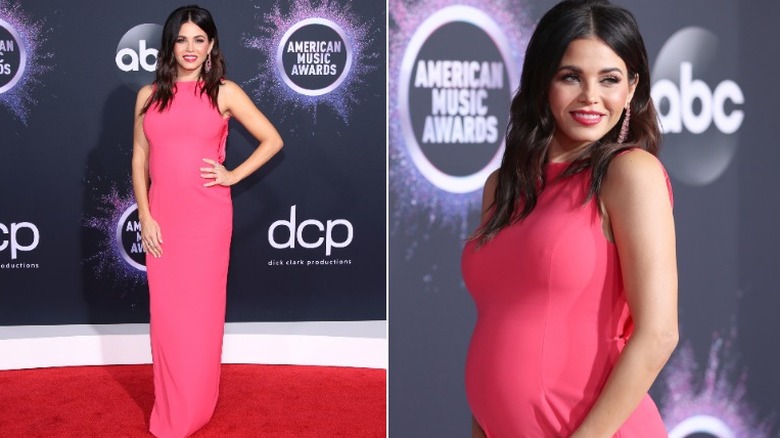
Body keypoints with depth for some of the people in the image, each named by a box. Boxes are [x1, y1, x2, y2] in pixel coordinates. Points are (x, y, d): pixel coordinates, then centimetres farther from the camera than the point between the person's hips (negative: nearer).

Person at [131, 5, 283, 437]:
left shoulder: (225, 93, 0)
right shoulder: (149, 95, 6)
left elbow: (272, 140, 2)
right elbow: (139, 159, 6)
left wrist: (233, 175, -5)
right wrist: (145, 216, -2)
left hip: (207, 218, -2)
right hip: (162, 217, 2)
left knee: (202, 309, 5)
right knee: (165, 310, 7)